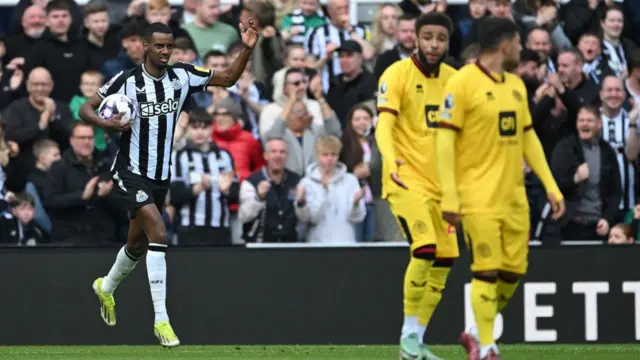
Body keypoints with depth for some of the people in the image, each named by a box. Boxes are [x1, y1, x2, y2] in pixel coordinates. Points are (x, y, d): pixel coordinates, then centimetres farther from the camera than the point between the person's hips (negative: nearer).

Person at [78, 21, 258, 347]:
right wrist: (107, 124, -28)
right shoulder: (127, 81, -15)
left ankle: (106, 288, 52)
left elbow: (227, 78, 2)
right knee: (158, 233, -23)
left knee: (139, 244, 21)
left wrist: (247, 49, -13)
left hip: (161, 176, 6)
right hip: (131, 173, -6)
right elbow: (86, 109, -8)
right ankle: (161, 320, -23)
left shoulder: (182, 76, -3)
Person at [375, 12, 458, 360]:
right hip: (406, 179, -7)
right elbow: (384, 125, -19)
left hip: (440, 183, 7)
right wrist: (391, 160, -38)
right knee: (424, 249, -21)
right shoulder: (397, 74, -9)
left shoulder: (452, 79, 10)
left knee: (444, 259, 4)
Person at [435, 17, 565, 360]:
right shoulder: (462, 82, -8)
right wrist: (449, 196, -16)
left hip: (514, 195, 7)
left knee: (514, 270, 4)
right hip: (479, 195, -7)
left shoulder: (516, 85, 14)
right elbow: (444, 139, -11)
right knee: (487, 270, -10)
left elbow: (528, 138, 20)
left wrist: (550, 186, 13)